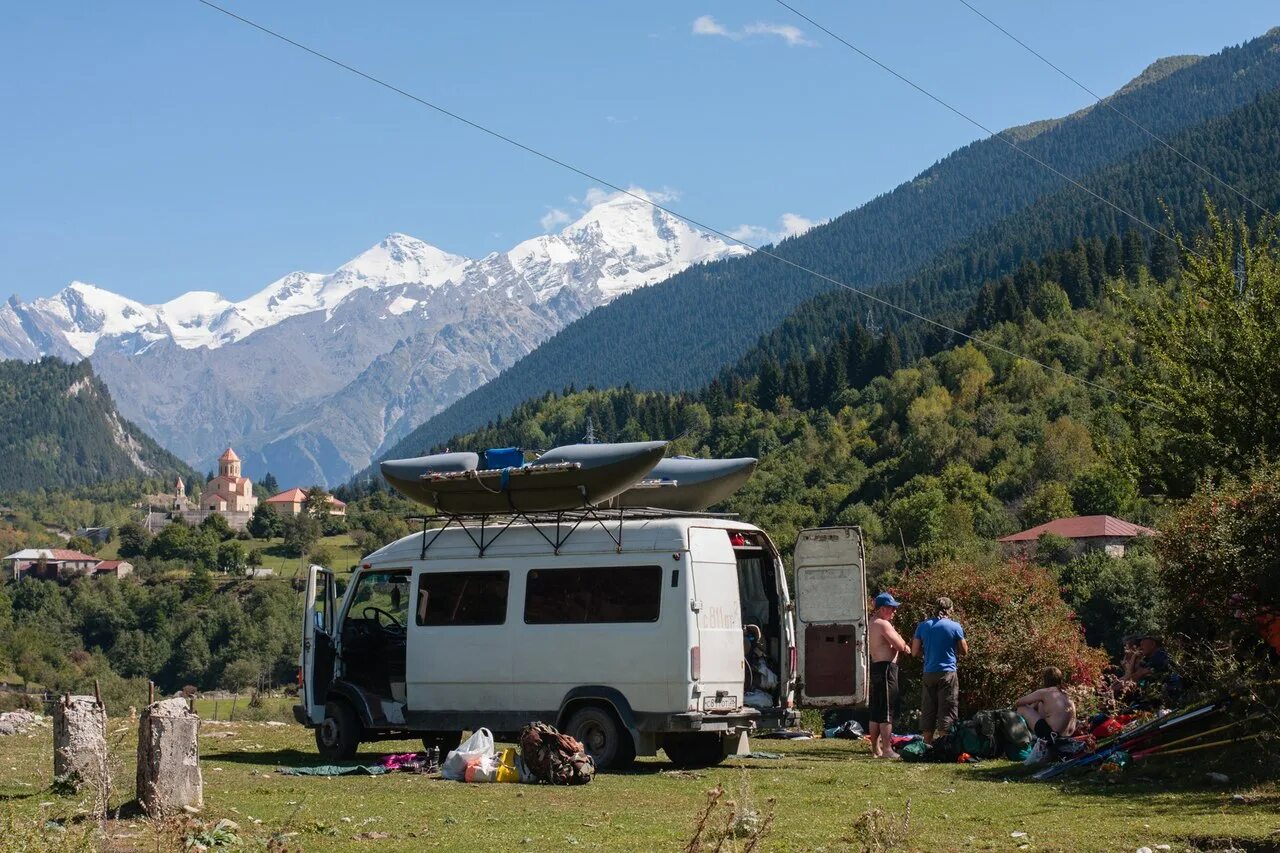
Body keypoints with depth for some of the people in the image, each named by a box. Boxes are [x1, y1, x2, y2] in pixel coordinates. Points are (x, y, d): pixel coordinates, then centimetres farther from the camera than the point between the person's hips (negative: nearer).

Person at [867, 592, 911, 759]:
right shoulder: (883, 624, -14)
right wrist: (900, 639, 3)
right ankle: (887, 750, -12)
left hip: (876, 667, 10)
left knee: (876, 711, 13)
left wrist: (902, 645, 3)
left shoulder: (872, 624, 18)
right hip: (886, 668, -10)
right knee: (887, 710, -10)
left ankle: (876, 748, 18)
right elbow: (900, 646, -18)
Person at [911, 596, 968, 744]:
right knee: (947, 711, -1)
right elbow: (964, 651, 4)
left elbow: (915, 653, 5)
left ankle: (927, 746, 12)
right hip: (948, 673, -3)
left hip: (929, 673, 3)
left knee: (928, 711, 10)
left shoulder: (923, 626, 4)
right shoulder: (955, 627, -4)